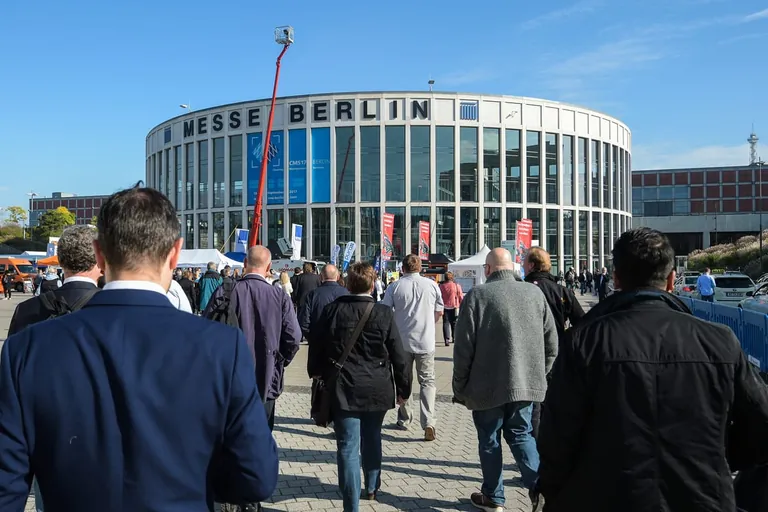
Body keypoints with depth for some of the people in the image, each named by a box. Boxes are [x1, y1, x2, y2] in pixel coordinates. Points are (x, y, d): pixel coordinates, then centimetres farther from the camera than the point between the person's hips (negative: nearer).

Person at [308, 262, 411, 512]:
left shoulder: (332, 310, -5)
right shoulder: (384, 314, -8)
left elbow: (316, 346, 5)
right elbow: (399, 356, -6)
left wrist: (316, 372, 23)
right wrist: (403, 388, 6)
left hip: (343, 389, -1)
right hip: (377, 389, 1)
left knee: (348, 447, 2)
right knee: (372, 440, 22)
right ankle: (372, 487, 41)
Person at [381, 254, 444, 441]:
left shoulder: (395, 287, -5)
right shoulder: (432, 285, -1)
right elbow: (439, 312, 9)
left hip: (402, 341, 0)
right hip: (426, 341, 0)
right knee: (427, 381, 6)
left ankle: (405, 419, 28)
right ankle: (429, 422, -9)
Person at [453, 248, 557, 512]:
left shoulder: (477, 295, -11)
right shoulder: (535, 292, 2)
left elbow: (464, 346, -11)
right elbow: (551, 341, 7)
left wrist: (460, 386, 0)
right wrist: (539, 373, 18)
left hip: (488, 383, -4)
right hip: (526, 382, 4)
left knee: (489, 440, 12)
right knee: (520, 433, 19)